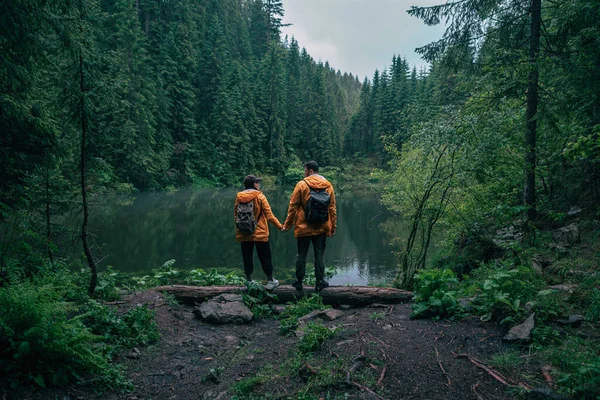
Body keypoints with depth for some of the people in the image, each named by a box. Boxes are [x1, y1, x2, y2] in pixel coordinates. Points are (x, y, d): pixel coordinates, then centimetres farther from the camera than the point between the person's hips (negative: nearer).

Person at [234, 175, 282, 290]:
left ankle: (249, 281, 13)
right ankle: (270, 280, 9)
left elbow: (235, 215, 7)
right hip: (259, 233, -3)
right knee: (265, 257, 6)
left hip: (243, 234, 4)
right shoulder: (259, 196, -8)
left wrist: (238, 228, 18)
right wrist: (280, 226, -2)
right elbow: (269, 215, -10)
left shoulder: (239, 197, 3)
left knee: (247, 257, 10)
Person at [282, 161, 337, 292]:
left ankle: (299, 281, 16)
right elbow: (332, 208, 5)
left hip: (303, 227, -2)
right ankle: (320, 282, 11)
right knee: (319, 254, 9)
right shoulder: (328, 185, 3)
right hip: (321, 228, 2)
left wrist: (287, 225, 2)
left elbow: (293, 206, -6)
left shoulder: (301, 184, -7)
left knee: (301, 254, 9)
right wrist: (333, 227, 11)